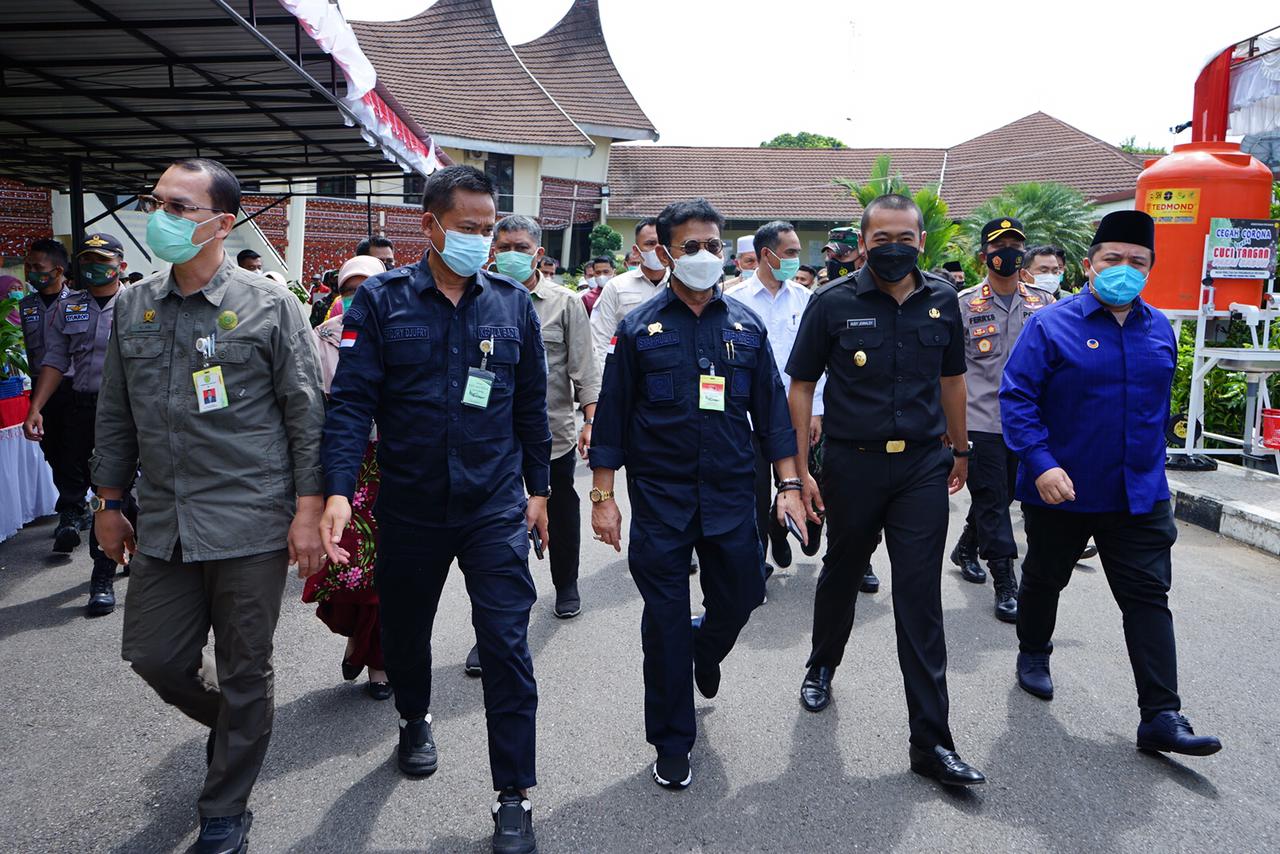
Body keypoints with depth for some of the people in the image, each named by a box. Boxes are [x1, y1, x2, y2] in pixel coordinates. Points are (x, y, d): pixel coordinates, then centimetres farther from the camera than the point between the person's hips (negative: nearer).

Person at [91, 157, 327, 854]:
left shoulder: (269, 305, -6)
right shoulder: (133, 307, 9)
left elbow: (306, 414, -6)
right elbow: (115, 415, 16)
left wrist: (307, 511, -10)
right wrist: (108, 502, 15)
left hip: (251, 525, -5)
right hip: (162, 527, 5)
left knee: (244, 673, 7)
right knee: (153, 657, 11)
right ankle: (229, 727, 43)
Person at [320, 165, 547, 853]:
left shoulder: (513, 304, 2)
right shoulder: (381, 300, -4)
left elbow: (530, 405, 9)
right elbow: (351, 401, -9)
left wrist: (537, 487, 10)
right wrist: (339, 490, -20)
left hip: (495, 509, 0)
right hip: (409, 507, 1)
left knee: (507, 646, -4)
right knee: (404, 629, 20)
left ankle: (514, 797, 9)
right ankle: (415, 720, 50)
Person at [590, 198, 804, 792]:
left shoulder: (746, 325, 6)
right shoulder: (639, 328, -1)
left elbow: (771, 408, 9)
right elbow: (612, 416, 1)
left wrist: (789, 483, 2)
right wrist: (603, 496, -3)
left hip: (730, 494, 3)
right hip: (660, 497, -2)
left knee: (739, 596, 10)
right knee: (666, 618, 3)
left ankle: (704, 654, 47)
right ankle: (672, 744, 20)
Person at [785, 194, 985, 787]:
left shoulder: (942, 301, 4)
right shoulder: (834, 303, -5)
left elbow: (951, 378, 16)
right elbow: (801, 386, -3)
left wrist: (959, 450, 20)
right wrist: (799, 469, -8)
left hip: (922, 466, 1)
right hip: (853, 464, -1)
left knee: (921, 596, -1)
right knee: (841, 574, 17)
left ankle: (931, 741, 5)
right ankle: (822, 666, 46)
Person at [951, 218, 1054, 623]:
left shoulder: (1044, 303, 6)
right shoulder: (964, 304, -3)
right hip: (981, 420, -4)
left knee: (1000, 497, 16)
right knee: (991, 501, -2)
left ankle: (967, 548, 39)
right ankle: (1005, 583, 4)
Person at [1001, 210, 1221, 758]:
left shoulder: (1159, 330, 5)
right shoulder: (1052, 325, -12)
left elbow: (1158, 405, 18)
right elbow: (1016, 398, -16)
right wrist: (1041, 463, -26)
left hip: (1139, 495, 4)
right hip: (1060, 489, -3)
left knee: (1148, 599, -1)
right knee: (1045, 580, 17)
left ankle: (1161, 718, 3)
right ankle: (1033, 655, 43)